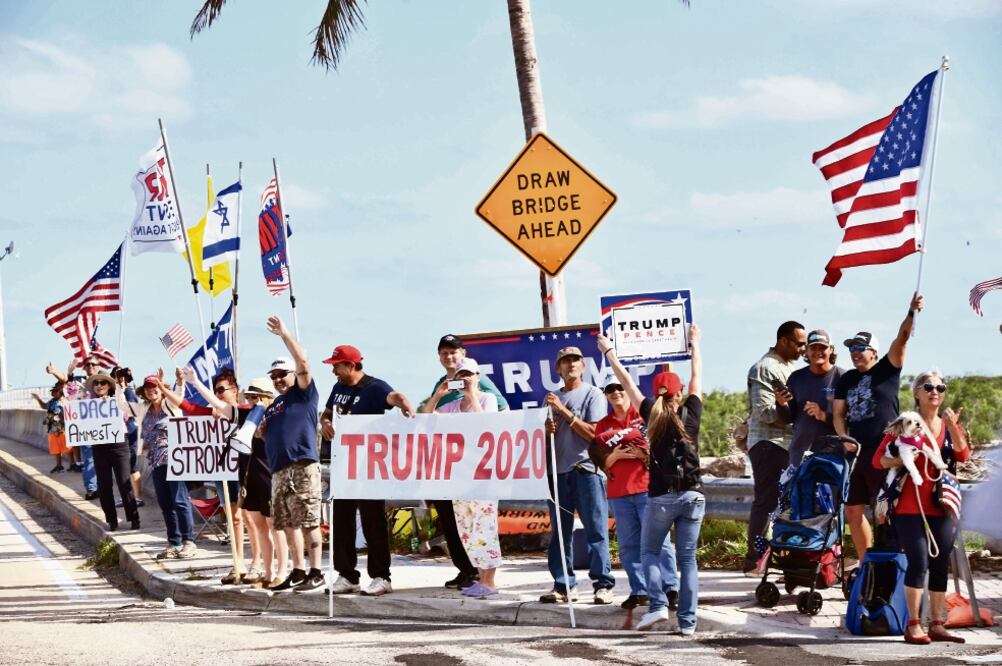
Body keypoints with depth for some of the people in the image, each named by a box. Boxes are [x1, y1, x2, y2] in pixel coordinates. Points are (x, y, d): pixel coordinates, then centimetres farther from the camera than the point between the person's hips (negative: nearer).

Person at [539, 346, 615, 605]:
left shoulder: (593, 395, 2)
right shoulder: (553, 399, 18)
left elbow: (593, 433, -9)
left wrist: (563, 411, -11)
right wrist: (547, 430, 0)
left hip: (587, 469, -5)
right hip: (559, 470, 5)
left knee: (596, 529, -7)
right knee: (559, 531, 5)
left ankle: (603, 584, -6)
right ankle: (563, 585, 9)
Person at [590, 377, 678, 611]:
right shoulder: (603, 425, 15)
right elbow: (600, 461, 12)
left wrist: (644, 454, -14)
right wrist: (614, 456, -8)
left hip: (648, 488, -4)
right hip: (618, 493, 4)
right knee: (628, 544, 3)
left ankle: (670, 589, -6)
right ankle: (639, 591, 8)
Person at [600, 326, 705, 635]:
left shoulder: (653, 416, -1)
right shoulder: (691, 414, 2)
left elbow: (628, 383, 7)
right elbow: (697, 378, 16)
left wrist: (609, 351, 18)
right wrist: (694, 345, 30)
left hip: (662, 496, -2)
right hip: (693, 494, 2)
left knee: (650, 552, 12)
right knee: (687, 558, 4)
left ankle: (658, 605, -7)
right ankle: (687, 621, -1)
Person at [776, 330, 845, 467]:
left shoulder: (841, 377, -3)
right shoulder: (797, 377, 12)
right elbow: (789, 418, 12)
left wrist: (825, 416, -21)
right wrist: (782, 405, -8)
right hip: (801, 450, 4)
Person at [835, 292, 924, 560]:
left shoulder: (887, 370, 2)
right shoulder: (847, 380, 14)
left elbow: (902, 340, -13)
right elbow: (838, 414, 13)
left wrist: (912, 312, -27)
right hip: (856, 454, 6)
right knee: (853, 511, 7)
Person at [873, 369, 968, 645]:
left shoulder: (951, 426, 13)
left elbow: (963, 455, -7)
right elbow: (878, 459, -1)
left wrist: (953, 427, -22)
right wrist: (905, 459, -18)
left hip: (942, 507, 4)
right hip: (910, 507, -4)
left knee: (940, 566, 5)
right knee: (919, 563, -13)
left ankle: (937, 625, 11)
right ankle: (913, 626, -10)